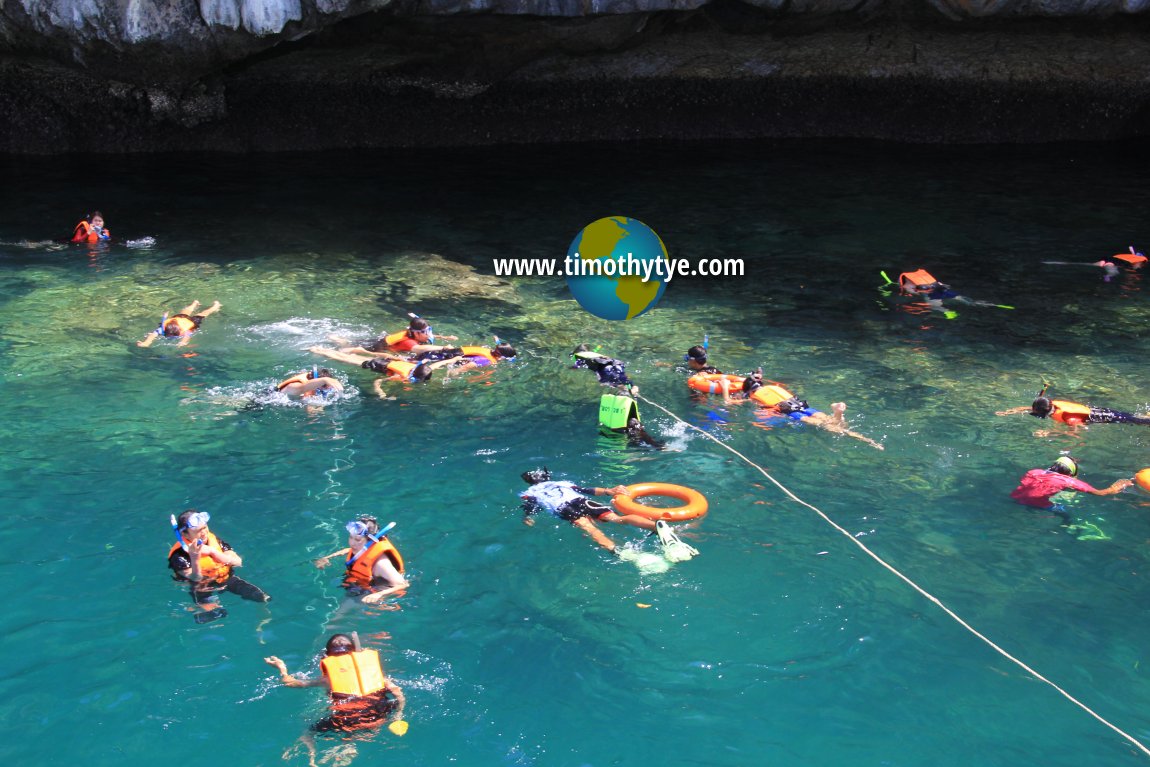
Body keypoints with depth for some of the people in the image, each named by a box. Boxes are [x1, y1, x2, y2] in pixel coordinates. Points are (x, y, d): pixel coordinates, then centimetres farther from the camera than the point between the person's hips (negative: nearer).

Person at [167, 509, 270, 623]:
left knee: (260, 596, -7)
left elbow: (238, 562, -6)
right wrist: (194, 558, -37)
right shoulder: (179, 554, -14)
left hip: (226, 579, 5)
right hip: (203, 588, -5)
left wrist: (212, 551, -16)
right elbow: (195, 579, -20)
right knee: (215, 614, -33)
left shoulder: (213, 539, 0)